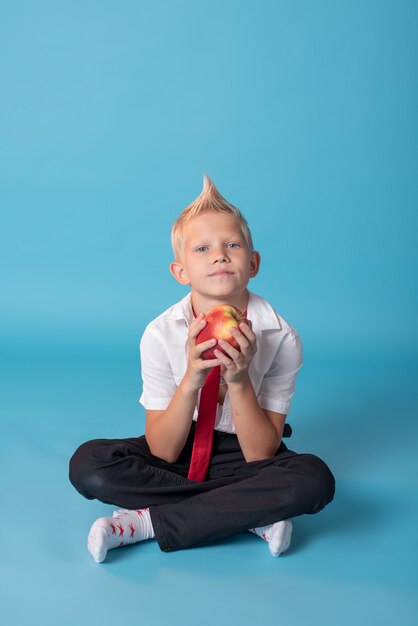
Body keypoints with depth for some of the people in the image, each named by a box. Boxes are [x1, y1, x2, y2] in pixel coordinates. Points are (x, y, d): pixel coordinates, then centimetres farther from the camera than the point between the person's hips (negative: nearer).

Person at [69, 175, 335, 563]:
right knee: (87, 465, -25)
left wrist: (239, 381, -33)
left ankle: (146, 522, -23)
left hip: (242, 452, -1)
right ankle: (254, 515, -19)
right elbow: (162, 452, -17)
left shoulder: (281, 337, -18)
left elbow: (260, 455, -17)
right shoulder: (161, 334, -17)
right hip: (180, 447, 1)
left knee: (315, 480, -31)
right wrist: (192, 380, -33)